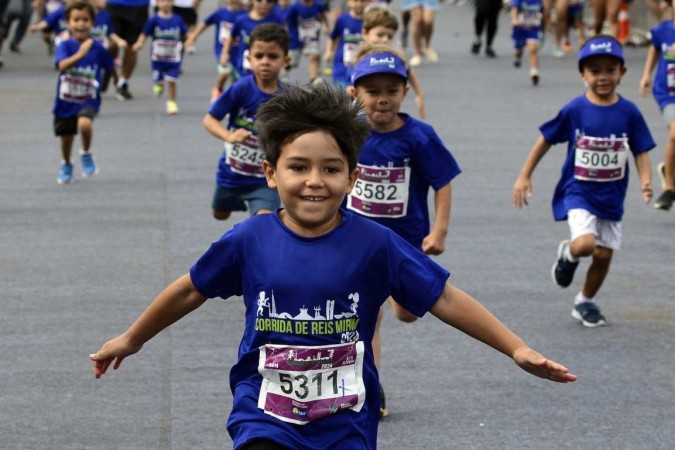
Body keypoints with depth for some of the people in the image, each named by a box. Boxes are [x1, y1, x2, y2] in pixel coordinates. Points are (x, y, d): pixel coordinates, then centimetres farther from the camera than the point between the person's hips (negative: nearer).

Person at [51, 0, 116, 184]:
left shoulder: (98, 48, -9)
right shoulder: (65, 46, -12)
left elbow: (111, 68, 7)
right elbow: (62, 65, -32)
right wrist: (80, 54, -44)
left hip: (89, 100, -1)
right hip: (65, 101, 1)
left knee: (84, 124, -31)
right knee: (66, 137, 16)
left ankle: (86, 155, -3)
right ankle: (66, 166, 45)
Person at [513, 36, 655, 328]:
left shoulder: (629, 113, -6)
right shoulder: (574, 110, -10)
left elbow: (641, 151, 0)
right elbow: (545, 140, 0)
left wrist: (645, 181, -19)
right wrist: (524, 177, 0)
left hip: (612, 197, 3)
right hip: (578, 192, -3)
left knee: (604, 254, 7)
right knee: (585, 244, -24)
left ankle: (585, 302, 32)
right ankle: (568, 254, 14)